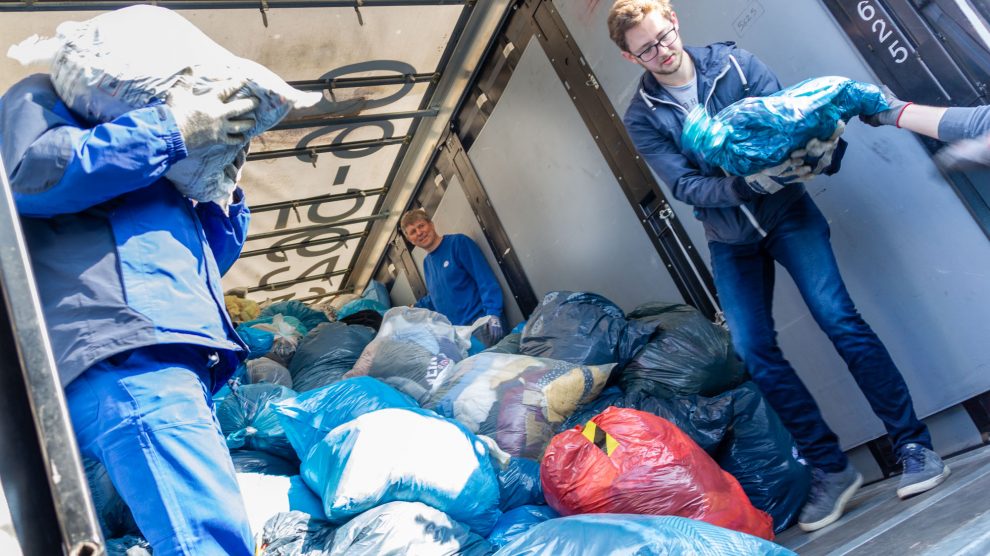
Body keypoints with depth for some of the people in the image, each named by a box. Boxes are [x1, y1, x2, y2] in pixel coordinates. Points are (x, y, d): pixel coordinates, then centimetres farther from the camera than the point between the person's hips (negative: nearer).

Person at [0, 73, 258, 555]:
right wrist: (171, 129, -5)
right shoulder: (42, 98, 15)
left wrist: (225, 191, 19)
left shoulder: (151, 179, 35)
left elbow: (201, 264, 34)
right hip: (124, 357, -9)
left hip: (169, 358, 9)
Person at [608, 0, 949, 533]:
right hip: (731, 239, 1)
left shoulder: (734, 63, -2)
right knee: (755, 351, -6)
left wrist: (823, 147, -28)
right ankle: (831, 468, 7)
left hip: (788, 213, -1)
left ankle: (914, 445, 3)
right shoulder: (642, 117, -4)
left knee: (840, 319, -11)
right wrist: (745, 184, -30)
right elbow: (686, 185, -13)